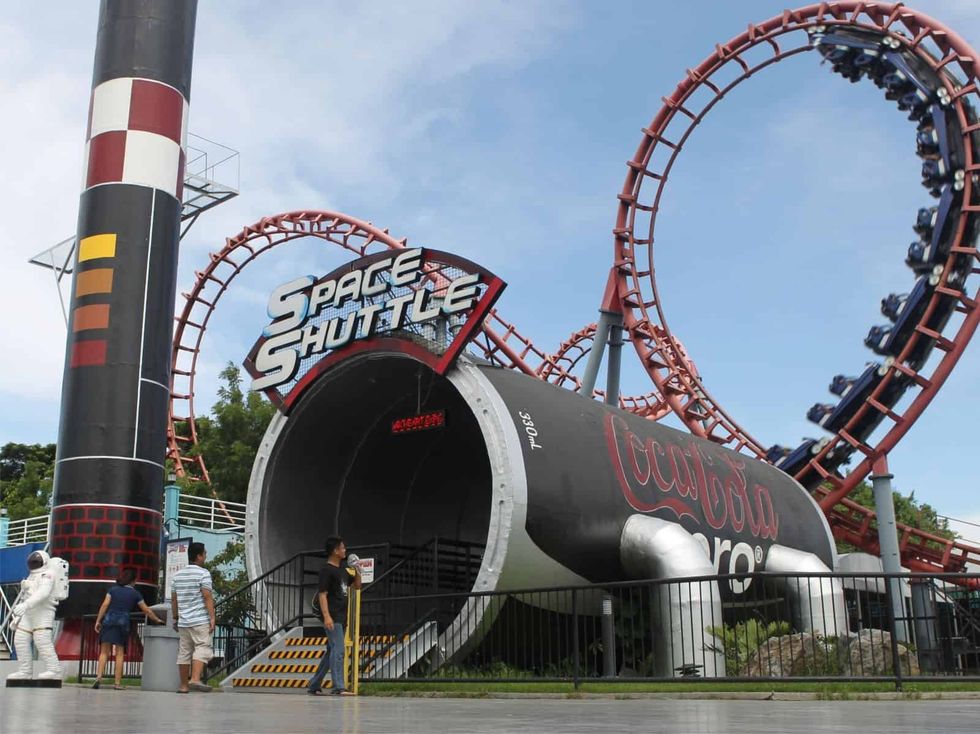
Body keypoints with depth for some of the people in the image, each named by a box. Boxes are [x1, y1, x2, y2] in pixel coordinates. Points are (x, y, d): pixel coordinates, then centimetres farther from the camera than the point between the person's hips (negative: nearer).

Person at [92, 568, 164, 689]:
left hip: (109, 620, 1)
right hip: (123, 622, -1)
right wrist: (157, 620, 27)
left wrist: (98, 620, 4)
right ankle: (118, 683, 1)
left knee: (104, 652, 3)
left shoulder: (113, 589, 10)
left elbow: (105, 605, 0)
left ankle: (99, 676, -14)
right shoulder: (135, 593, 9)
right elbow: (146, 610, 15)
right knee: (120, 653, 3)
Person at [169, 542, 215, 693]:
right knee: (203, 648, -9)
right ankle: (195, 679, -24)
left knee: (184, 651, 9)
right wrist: (212, 617, -14)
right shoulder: (203, 573, -6)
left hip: (183, 621, 7)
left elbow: (173, 599, 16)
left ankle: (183, 685, 13)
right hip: (200, 620, -7)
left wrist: (175, 619, 22)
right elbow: (207, 597, -13)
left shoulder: (177, 575, 15)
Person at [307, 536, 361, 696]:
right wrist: (326, 616, -25)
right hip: (333, 617, -9)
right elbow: (322, 594, -15)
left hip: (342, 617, 9)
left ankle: (314, 685, 21)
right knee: (338, 650, -14)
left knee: (331, 651, 13)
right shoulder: (326, 570, -10)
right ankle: (338, 687, -15)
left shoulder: (343, 568, 16)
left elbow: (357, 585, 24)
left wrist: (357, 571, 6)